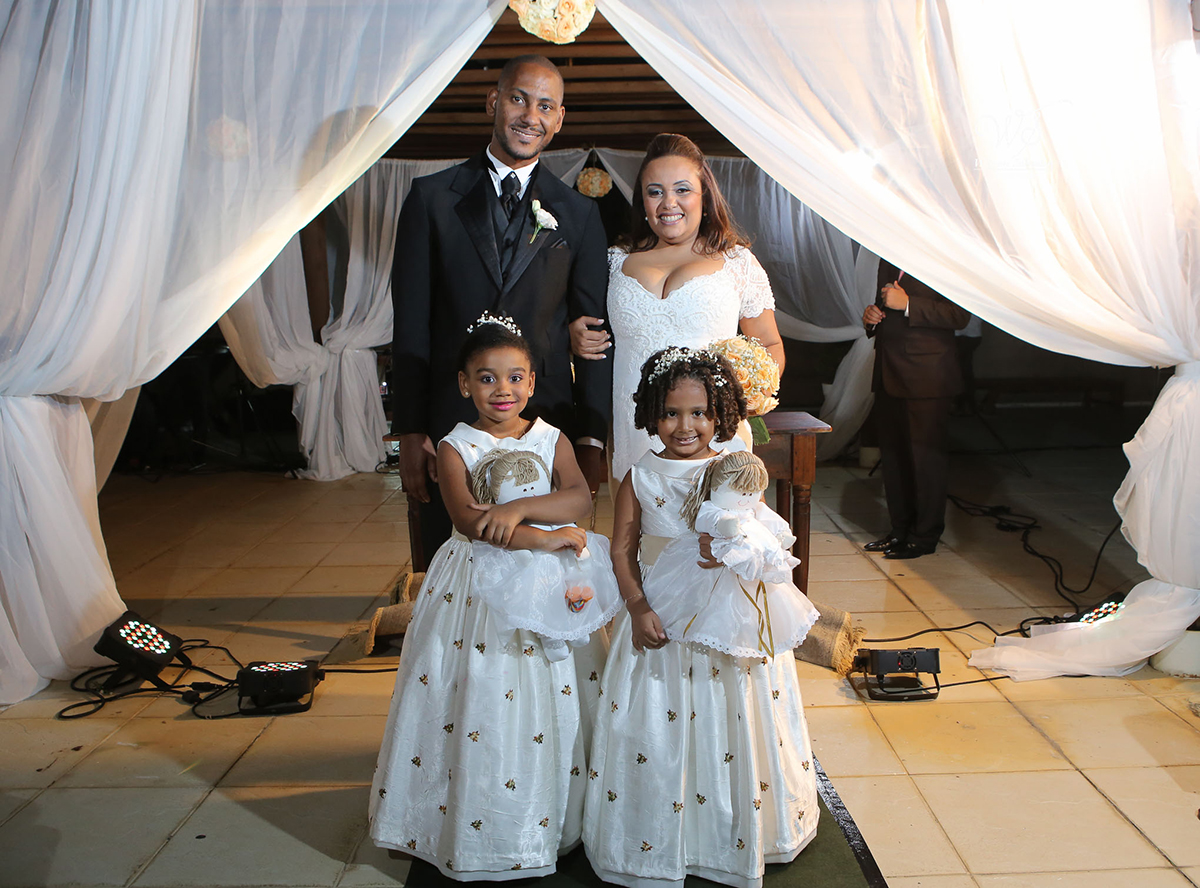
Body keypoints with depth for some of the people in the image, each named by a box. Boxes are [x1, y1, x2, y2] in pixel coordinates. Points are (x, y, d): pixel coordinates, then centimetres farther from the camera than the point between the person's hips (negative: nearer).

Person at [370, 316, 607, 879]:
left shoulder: (551, 440, 2)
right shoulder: (456, 447, -5)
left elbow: (581, 499, -14)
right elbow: (469, 520, -20)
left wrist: (517, 508, -28)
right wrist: (543, 537, -24)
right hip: (475, 589, -2)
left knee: (548, 700, 6)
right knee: (474, 700, 2)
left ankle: (549, 819, 24)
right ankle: (474, 830, 19)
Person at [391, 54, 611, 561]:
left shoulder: (579, 214, 9)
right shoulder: (432, 198, 5)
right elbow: (411, 325, 3)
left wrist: (592, 441, 1)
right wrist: (410, 433, -3)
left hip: (547, 425, 1)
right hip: (450, 424, 0)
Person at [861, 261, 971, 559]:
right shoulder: (889, 257, 16)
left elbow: (960, 315, -17)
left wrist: (907, 305, -20)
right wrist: (872, 316, 6)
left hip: (926, 376, -7)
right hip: (888, 373, 8)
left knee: (927, 455, 0)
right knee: (892, 453, 11)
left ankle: (926, 536, 10)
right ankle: (900, 529, 23)